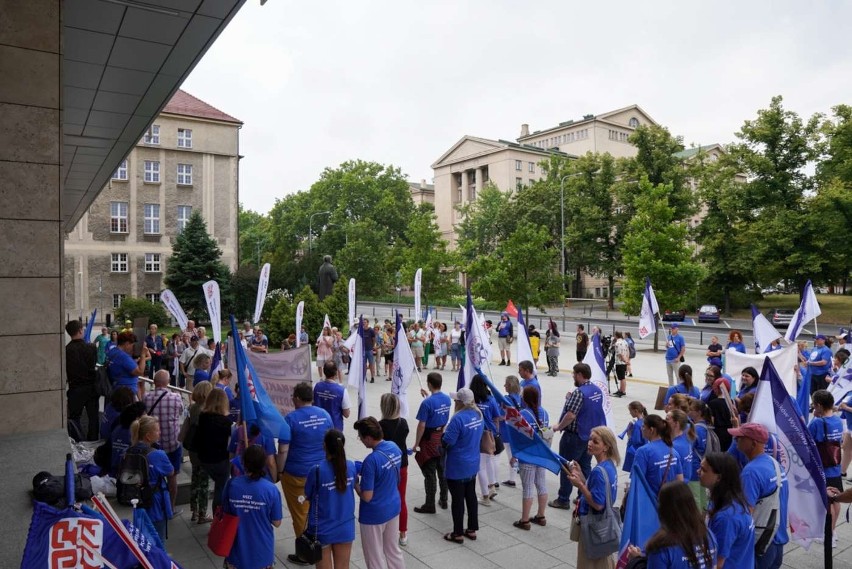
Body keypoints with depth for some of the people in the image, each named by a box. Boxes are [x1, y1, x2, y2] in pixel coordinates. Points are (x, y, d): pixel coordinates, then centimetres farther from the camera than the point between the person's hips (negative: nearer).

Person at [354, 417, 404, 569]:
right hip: (393, 508, 7)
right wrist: (363, 470, 7)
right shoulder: (394, 448, -5)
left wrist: (355, 483, -7)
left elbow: (367, 497, -24)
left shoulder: (371, 460, -29)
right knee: (394, 551, 23)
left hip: (374, 514, -7)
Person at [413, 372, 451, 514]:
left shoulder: (427, 403, -22)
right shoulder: (447, 399, -1)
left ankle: (430, 505, 12)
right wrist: (428, 396, 19)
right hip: (443, 438, 7)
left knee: (430, 474, 3)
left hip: (430, 440, -7)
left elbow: (422, 426, -19)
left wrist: (416, 444, -9)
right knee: (443, 471, 16)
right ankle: (443, 500, 28)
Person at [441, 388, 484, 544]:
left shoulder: (458, 418, -27)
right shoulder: (478, 415, -1)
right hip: (473, 465, 7)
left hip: (457, 468, -7)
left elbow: (447, 442, -24)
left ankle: (458, 534, 17)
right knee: (471, 496, 18)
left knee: (458, 499, 6)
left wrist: (444, 431, -4)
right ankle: (472, 529, 29)